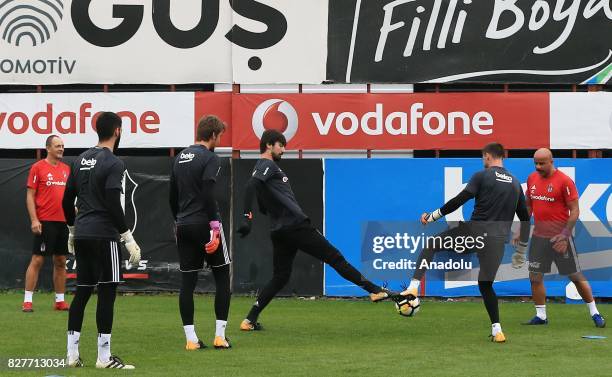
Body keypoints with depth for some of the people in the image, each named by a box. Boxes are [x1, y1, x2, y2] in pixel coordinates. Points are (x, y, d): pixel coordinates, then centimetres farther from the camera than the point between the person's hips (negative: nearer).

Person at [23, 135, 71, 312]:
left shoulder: (66, 168, 12)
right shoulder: (38, 167, -4)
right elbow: (30, 196, -6)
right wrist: (34, 220, -14)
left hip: (63, 222, 6)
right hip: (45, 222, -6)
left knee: (61, 261, 9)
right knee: (37, 260, -6)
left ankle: (60, 301, 15)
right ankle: (27, 301, -4)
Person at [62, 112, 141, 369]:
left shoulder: (80, 160, 13)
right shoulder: (113, 164, -11)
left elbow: (67, 200, 16)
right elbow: (113, 205, -18)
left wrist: (72, 231, 27)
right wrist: (129, 239, -14)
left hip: (81, 234, 8)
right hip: (103, 235, -8)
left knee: (82, 290, 12)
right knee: (107, 292, -5)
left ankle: (72, 354, 10)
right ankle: (104, 357, -5)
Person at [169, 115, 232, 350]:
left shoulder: (180, 158, 14)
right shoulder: (209, 158, -8)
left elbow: (172, 196, 17)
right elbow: (208, 195, -18)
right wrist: (215, 225, -17)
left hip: (183, 226, 7)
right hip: (204, 224, -7)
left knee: (187, 281, 5)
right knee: (222, 277, 5)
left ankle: (191, 338, 3)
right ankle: (220, 335, 1)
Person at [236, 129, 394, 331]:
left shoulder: (264, 167, 22)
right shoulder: (267, 166, -7)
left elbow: (264, 208, 25)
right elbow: (251, 186, -27)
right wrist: (247, 217, -35)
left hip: (280, 231, 9)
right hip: (296, 225, -9)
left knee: (280, 277, 12)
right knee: (335, 258, -4)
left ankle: (250, 320, 3)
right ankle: (375, 290, 0)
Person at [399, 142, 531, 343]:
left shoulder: (482, 176, -2)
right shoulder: (515, 183, 15)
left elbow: (459, 201, -7)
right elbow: (525, 217, 19)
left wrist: (432, 216, 2)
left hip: (473, 231, -4)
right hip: (497, 240, 4)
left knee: (429, 245, 11)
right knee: (486, 284, 16)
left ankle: (414, 286, -5)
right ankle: (497, 330, 8)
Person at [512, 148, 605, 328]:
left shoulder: (564, 181, -12)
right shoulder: (532, 179, 7)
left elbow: (575, 210, -12)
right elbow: (528, 206, 19)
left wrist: (565, 236, -20)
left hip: (560, 237, -6)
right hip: (539, 236, 6)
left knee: (576, 276, 0)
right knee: (535, 276, 2)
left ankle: (594, 313, 11)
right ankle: (541, 315, 12)